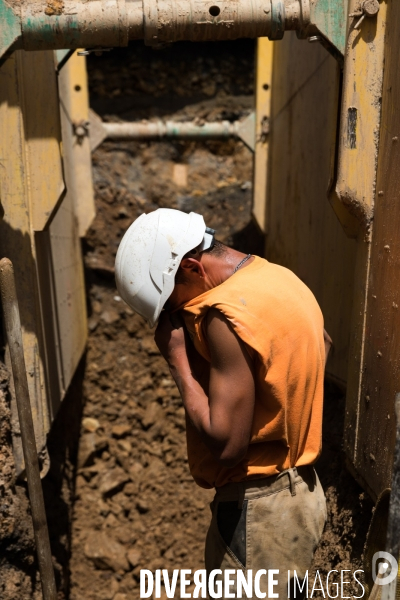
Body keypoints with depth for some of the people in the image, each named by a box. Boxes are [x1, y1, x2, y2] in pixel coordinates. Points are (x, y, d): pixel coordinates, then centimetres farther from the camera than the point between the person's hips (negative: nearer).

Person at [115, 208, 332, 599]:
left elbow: (225, 443, -28)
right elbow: (321, 342, 19)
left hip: (258, 509, -9)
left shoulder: (230, 316, -27)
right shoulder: (276, 276, 2)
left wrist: (177, 358, -19)